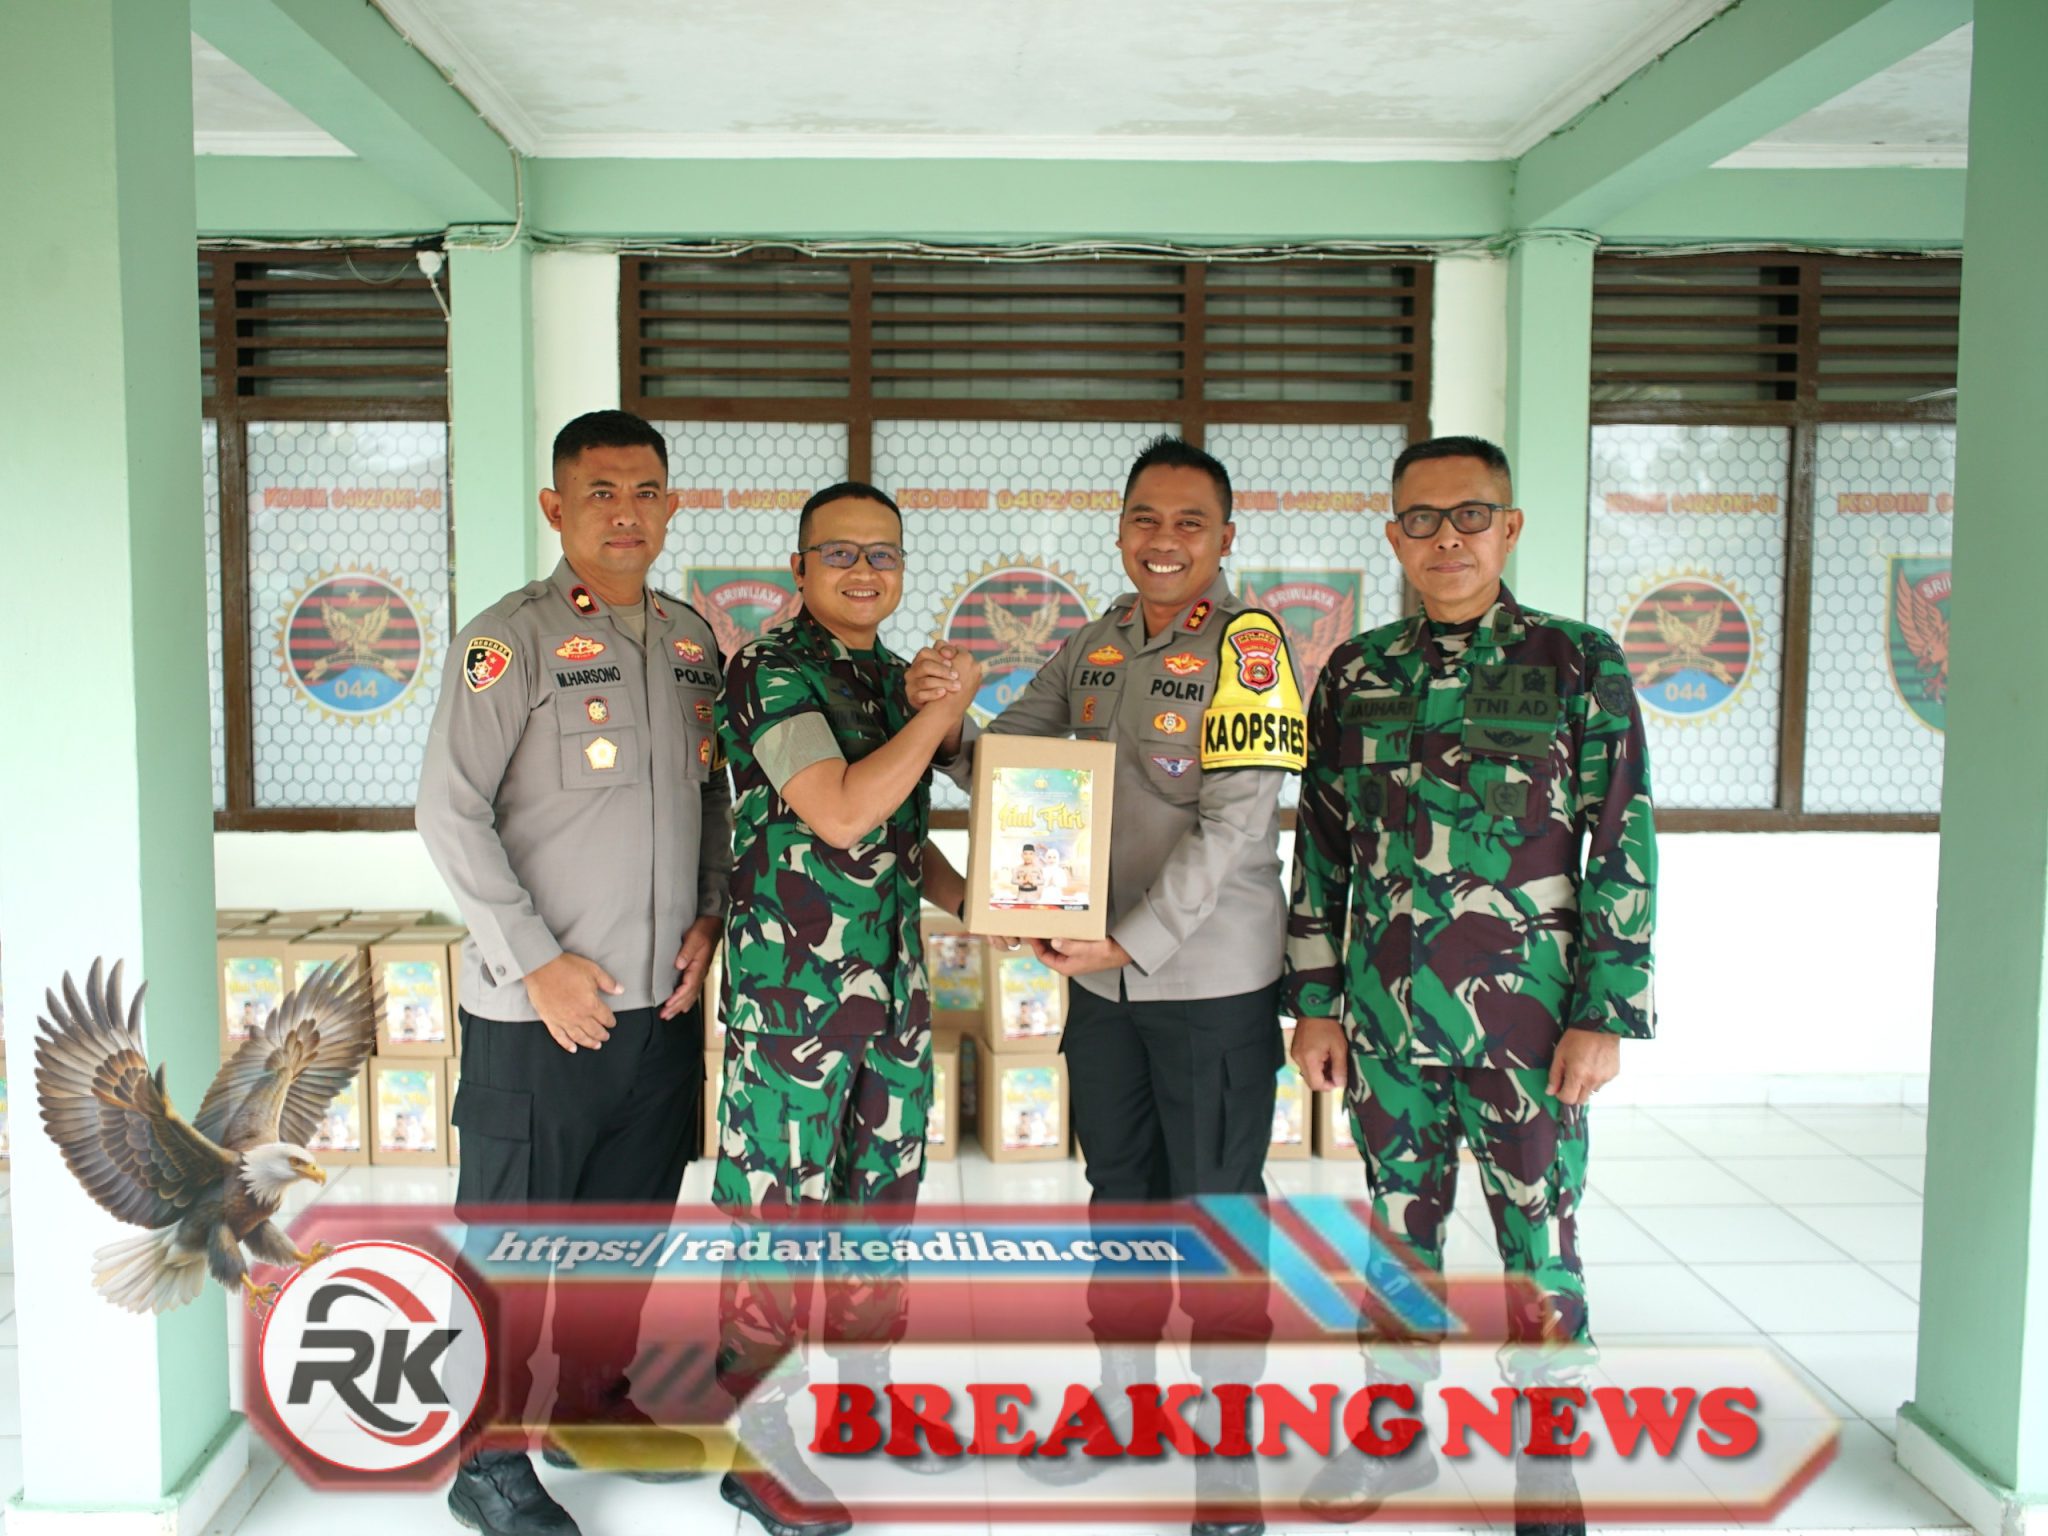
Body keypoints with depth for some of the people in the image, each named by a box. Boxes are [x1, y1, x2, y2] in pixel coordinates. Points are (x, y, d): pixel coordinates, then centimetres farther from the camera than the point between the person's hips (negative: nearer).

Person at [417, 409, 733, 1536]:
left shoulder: (692, 639, 10)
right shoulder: (510, 639, -9)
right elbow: (450, 815, -13)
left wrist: (708, 916, 3)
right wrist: (540, 963, -14)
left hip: (664, 1000, 6)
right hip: (537, 1011, -6)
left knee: (629, 1221, 18)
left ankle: (590, 1402, 37)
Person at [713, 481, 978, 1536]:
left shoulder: (897, 678, 13)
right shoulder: (770, 672, -11)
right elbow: (841, 815, -23)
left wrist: (980, 906, 6)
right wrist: (940, 714, -15)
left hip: (893, 984, 8)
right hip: (790, 989, -8)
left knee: (881, 1192, 17)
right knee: (776, 1207, 1)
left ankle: (866, 1391, 36)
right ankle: (757, 1444, 16)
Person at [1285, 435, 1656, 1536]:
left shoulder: (1579, 663, -3)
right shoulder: (1354, 672, 6)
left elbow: (1626, 848, -4)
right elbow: (1321, 849, 9)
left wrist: (1606, 1015, -9)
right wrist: (1314, 1001, 6)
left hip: (1527, 1017, -3)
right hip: (1384, 1015, 3)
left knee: (1539, 1248, 5)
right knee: (1399, 1231, 16)